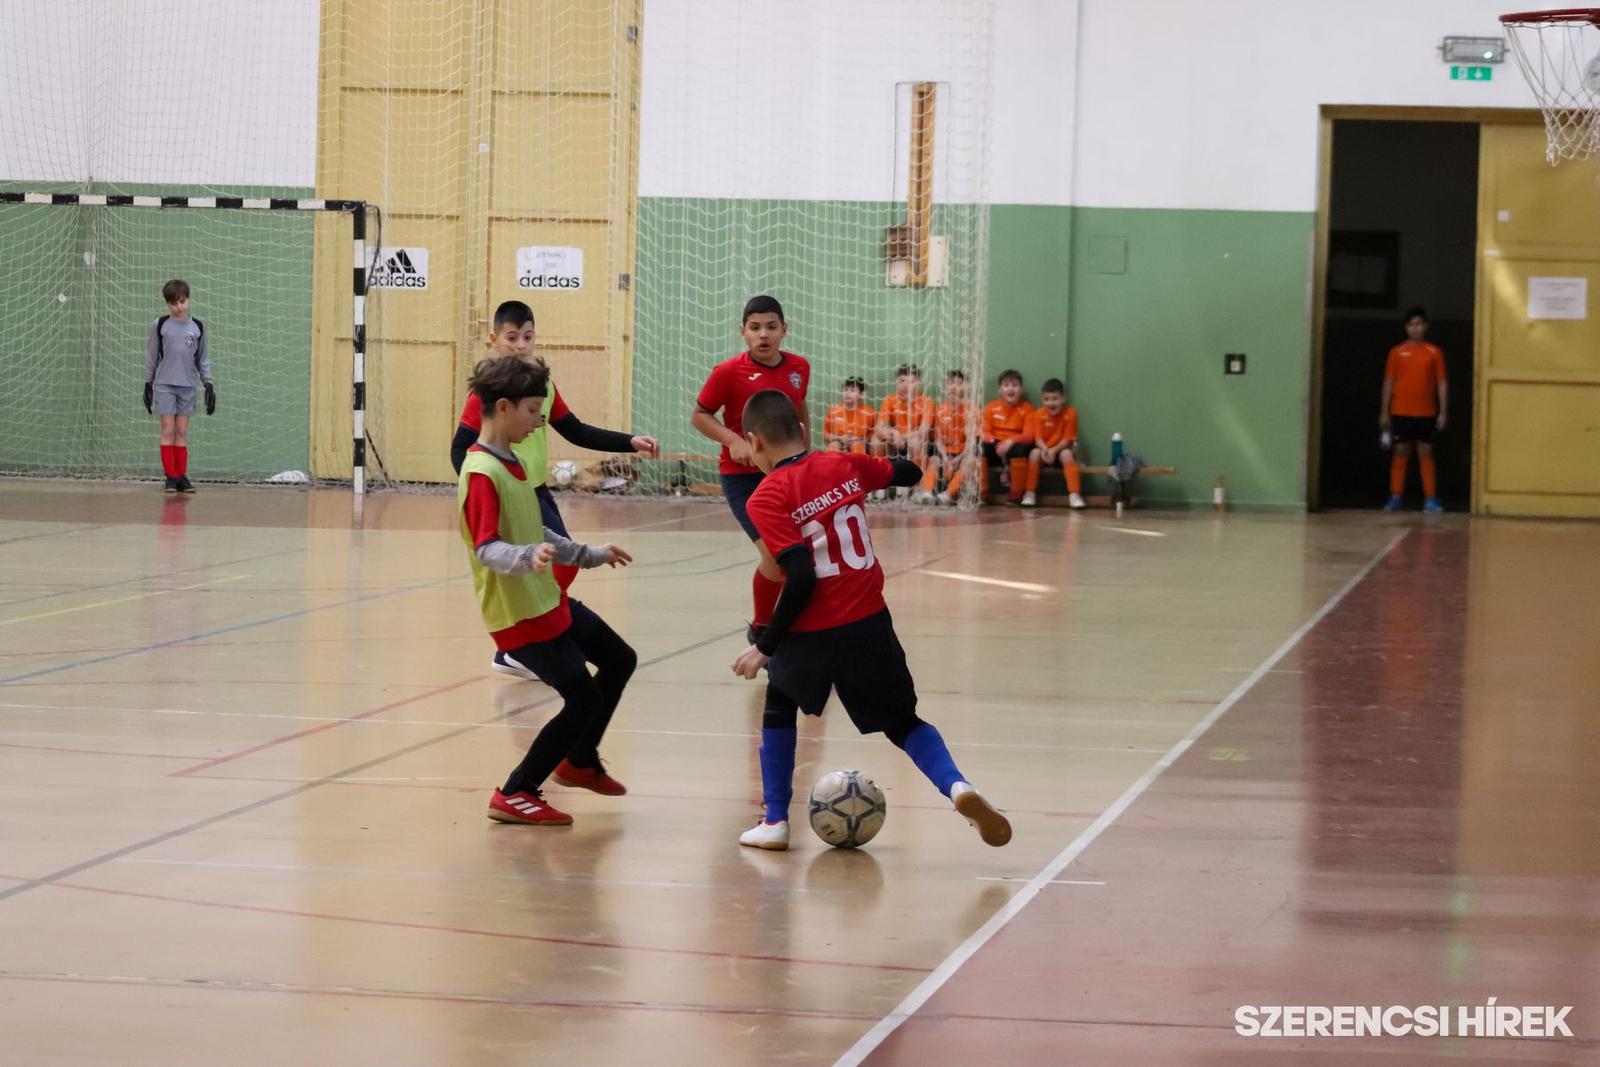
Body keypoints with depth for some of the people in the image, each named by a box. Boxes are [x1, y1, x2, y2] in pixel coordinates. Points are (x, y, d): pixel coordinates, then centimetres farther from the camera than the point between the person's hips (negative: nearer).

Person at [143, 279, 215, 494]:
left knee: (182, 432, 4)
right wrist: (148, 384, 6)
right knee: (168, 431, -3)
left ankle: (182, 476, 7)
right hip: (164, 384, -1)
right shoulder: (160, 325, 0)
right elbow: (151, 355, 6)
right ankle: (170, 477, -1)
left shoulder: (197, 327, 4)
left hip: (188, 385, 1)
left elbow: (203, 358, 11)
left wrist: (208, 384, 5)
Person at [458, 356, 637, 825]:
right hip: (519, 614, -10)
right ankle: (515, 795, 0)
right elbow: (486, 550, -30)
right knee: (583, 698, -10)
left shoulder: (511, 464, 11)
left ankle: (579, 761, 37)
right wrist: (528, 556, -48)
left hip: (549, 600, 10)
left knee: (619, 660, 21)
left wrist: (590, 554, 31)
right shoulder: (481, 473, -21)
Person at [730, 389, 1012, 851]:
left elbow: (801, 578, -18)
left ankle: (774, 821, 23)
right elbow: (909, 473, 19)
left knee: (779, 709, 26)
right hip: (869, 622, 3)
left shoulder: (766, 498, -10)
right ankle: (958, 787, -11)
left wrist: (765, 646, -10)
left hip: (813, 631, -3)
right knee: (903, 723, 17)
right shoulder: (844, 465, 3)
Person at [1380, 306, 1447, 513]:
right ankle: (1395, 498, 5)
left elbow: (1441, 383, 4)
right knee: (1401, 452, 2)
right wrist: (1384, 412, 1)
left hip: (1426, 412, 0)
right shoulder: (1397, 352, 5)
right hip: (1401, 411, 0)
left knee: (1426, 453, 0)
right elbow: (1388, 382, 6)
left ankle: (1431, 499, 1)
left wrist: (1442, 412, -2)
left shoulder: (1434, 353, 5)